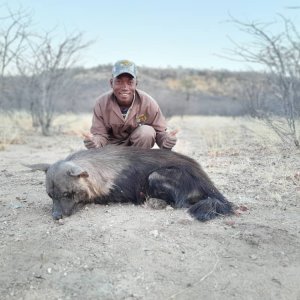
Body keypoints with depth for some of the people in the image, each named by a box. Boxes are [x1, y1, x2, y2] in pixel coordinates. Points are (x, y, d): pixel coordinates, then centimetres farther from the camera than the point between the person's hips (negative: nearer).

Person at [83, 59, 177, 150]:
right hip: (113, 145, 1)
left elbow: (159, 132, -14)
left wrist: (166, 140, -40)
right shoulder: (102, 103, -20)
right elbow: (100, 134, -16)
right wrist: (94, 142, -42)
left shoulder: (148, 103, -23)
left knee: (147, 132, -30)